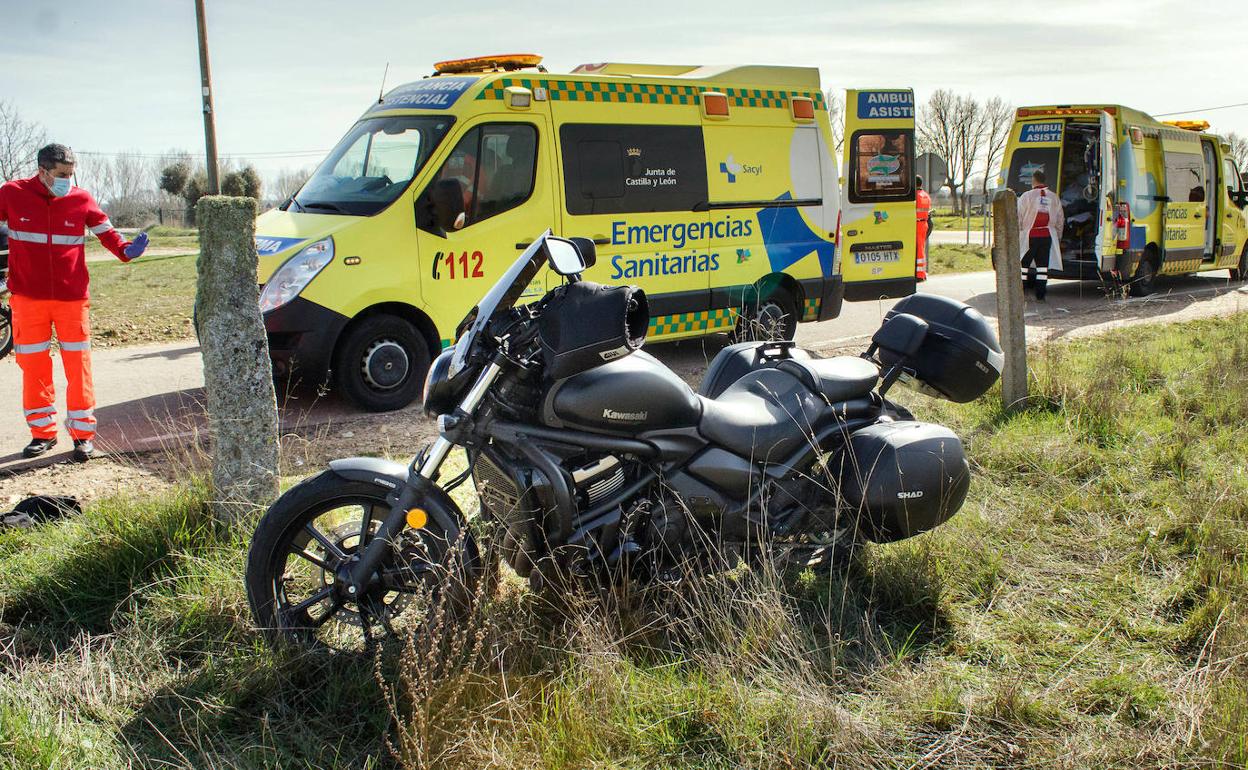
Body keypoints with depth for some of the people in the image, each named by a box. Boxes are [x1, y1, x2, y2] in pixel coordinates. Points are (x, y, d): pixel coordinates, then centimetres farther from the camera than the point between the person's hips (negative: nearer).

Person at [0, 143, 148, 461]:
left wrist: (125, 250, -10)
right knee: (33, 365, 6)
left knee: (78, 364, 0)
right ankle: (42, 432, 19)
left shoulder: (81, 199, 0)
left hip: (72, 296, 0)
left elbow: (105, 231, 8)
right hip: (27, 296, 1)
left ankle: (83, 434, 9)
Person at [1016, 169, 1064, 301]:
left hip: (1030, 236, -4)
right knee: (1043, 265, 6)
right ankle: (1040, 294, 6)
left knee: (1023, 264, 4)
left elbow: (1018, 218, -6)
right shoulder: (1053, 197, 8)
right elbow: (1060, 220, 15)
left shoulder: (1027, 196, -6)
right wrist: (1058, 238, 24)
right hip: (1047, 236, 4)